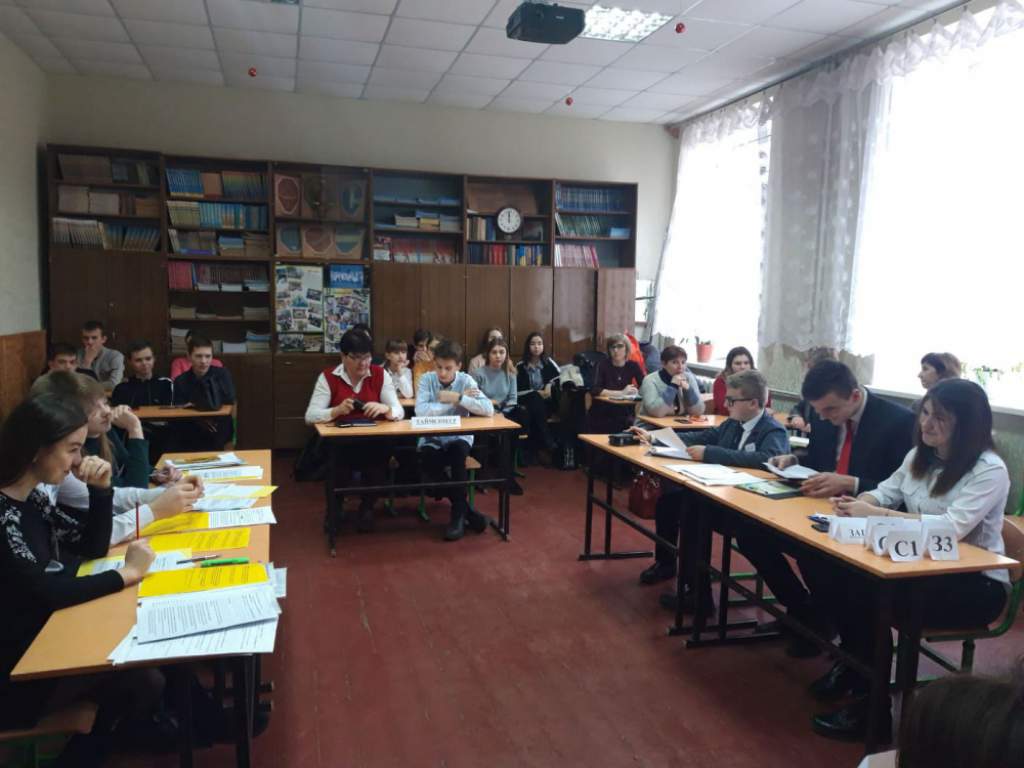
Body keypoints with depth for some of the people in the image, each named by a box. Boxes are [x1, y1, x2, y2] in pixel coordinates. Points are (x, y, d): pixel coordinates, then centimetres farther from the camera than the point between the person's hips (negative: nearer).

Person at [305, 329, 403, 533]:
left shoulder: (380, 375, 5)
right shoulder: (327, 377, 1)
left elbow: (399, 411, -1)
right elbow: (310, 416, -6)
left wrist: (384, 408, -25)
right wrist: (337, 410, -25)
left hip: (374, 442, 1)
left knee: (378, 454, -33)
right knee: (337, 457, -34)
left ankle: (367, 507, -4)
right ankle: (335, 505, -2)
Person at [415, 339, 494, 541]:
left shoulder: (466, 380, -7)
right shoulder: (427, 379, -6)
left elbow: (488, 410, -19)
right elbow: (420, 411, -23)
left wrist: (458, 398, -24)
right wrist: (456, 401, -21)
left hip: (459, 437, 0)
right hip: (432, 438, 1)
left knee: (457, 451, -33)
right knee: (431, 463, -30)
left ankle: (459, 514, -19)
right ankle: (466, 509, -10)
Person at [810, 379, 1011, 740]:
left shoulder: (990, 470, -17)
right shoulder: (920, 455, 5)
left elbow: (952, 526, -29)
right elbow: (885, 492, 10)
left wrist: (875, 514, -32)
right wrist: (858, 502, -15)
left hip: (976, 582, -7)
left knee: (871, 596, -26)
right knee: (843, 576, -17)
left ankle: (870, 701, -7)